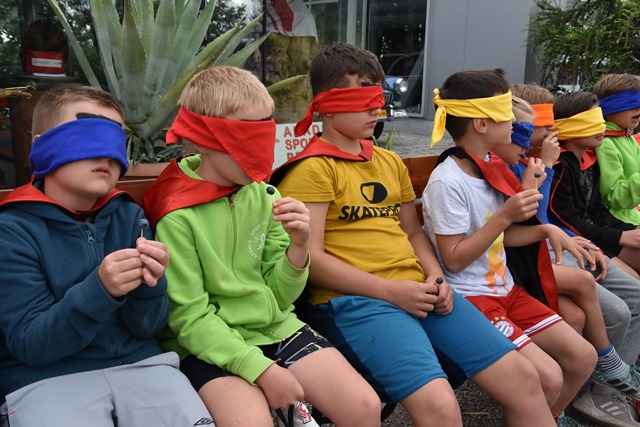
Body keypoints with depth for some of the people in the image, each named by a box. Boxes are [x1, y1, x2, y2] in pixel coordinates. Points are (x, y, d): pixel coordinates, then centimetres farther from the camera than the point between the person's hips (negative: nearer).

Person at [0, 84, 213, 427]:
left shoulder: (129, 216, 4)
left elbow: (146, 327, 2)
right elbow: (30, 345, -11)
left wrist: (149, 286, -20)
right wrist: (99, 290, -27)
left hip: (137, 363, 3)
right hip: (45, 378, -2)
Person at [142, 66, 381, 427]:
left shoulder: (264, 194, 1)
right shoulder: (177, 215, -13)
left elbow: (279, 296, 3)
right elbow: (190, 318, -12)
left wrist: (298, 247, -16)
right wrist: (262, 369, -19)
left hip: (276, 327, 4)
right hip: (209, 344, -4)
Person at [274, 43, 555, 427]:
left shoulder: (390, 161, 19)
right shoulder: (313, 169, -5)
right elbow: (310, 258, -11)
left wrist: (436, 278, 4)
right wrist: (390, 291, -14)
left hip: (417, 290, 7)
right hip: (352, 299, -7)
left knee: (522, 375, 0)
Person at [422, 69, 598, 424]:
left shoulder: (491, 168, 9)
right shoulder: (447, 181, -19)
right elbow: (454, 260, -18)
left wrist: (544, 229, 3)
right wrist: (503, 217, -23)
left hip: (504, 288, 9)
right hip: (469, 298, -8)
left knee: (583, 356, 5)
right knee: (548, 376, -18)